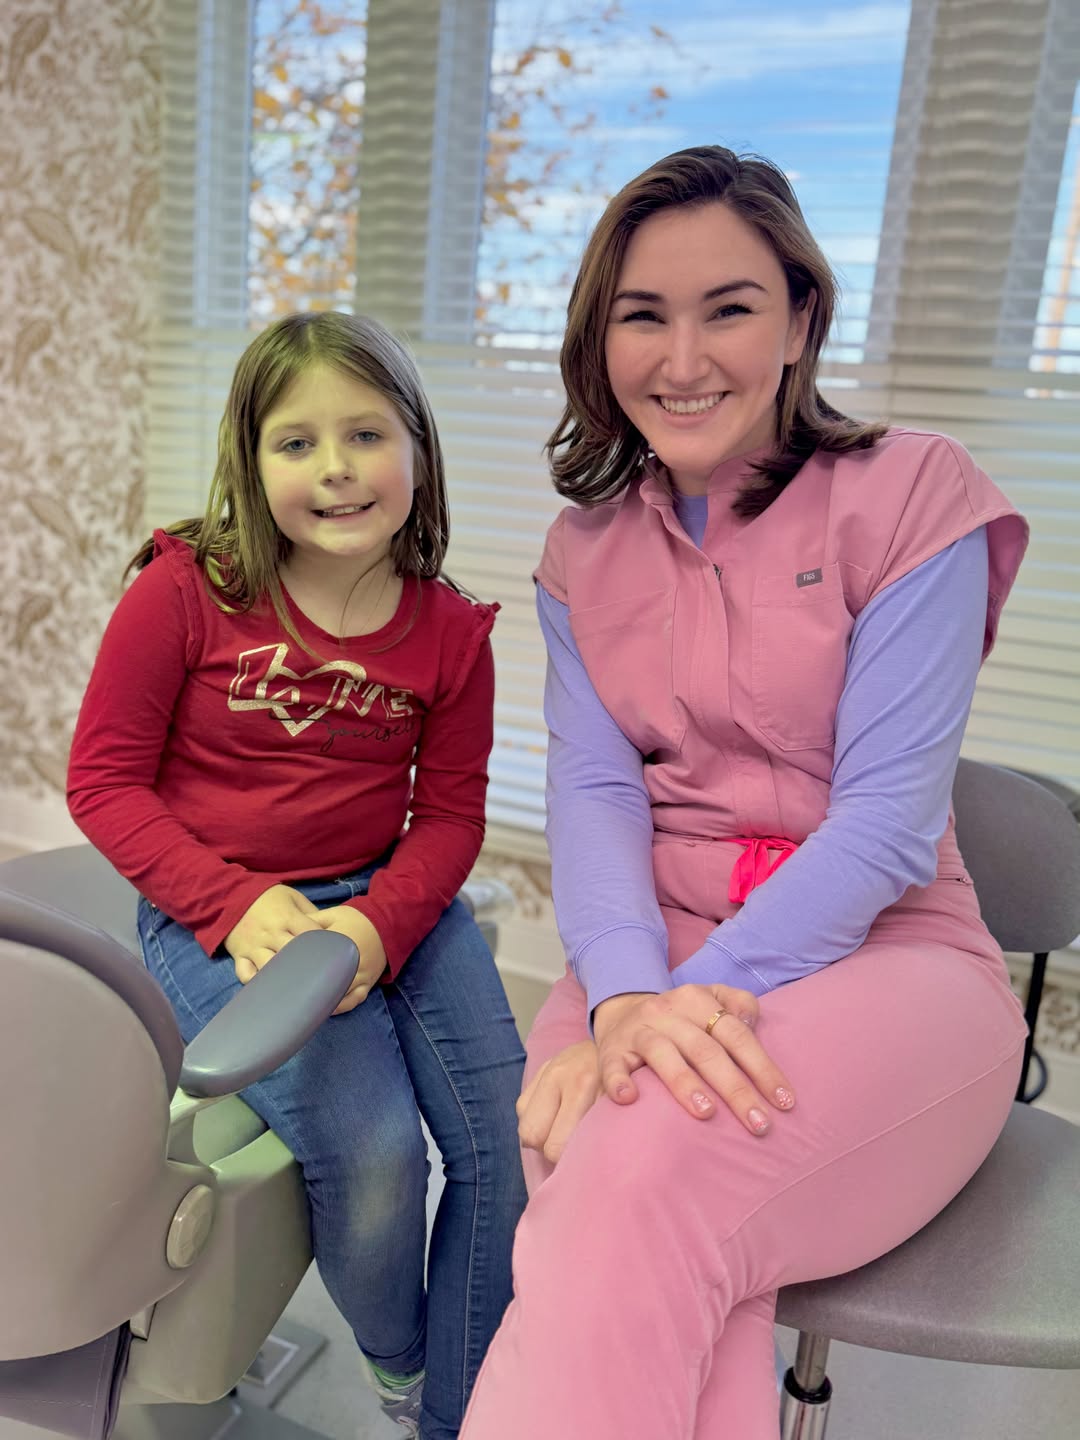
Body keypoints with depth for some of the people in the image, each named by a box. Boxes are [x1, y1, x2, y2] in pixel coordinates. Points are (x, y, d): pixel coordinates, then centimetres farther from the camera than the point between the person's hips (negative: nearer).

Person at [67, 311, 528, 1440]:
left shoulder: (449, 630, 0)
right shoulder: (185, 592, -9)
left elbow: (449, 814, 1)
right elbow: (104, 780, -6)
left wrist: (378, 925, -19)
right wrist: (240, 904, -18)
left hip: (391, 899, 4)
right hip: (214, 913, -3)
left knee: (513, 1141, -7)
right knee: (373, 1151, -20)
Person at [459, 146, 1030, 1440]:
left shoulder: (911, 495, -4)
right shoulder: (585, 550, 10)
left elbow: (889, 820, -12)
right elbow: (592, 788, -3)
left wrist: (700, 995, -24)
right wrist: (628, 1000, -23)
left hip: (879, 956, -2)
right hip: (651, 954, 3)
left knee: (645, 1170, -33)